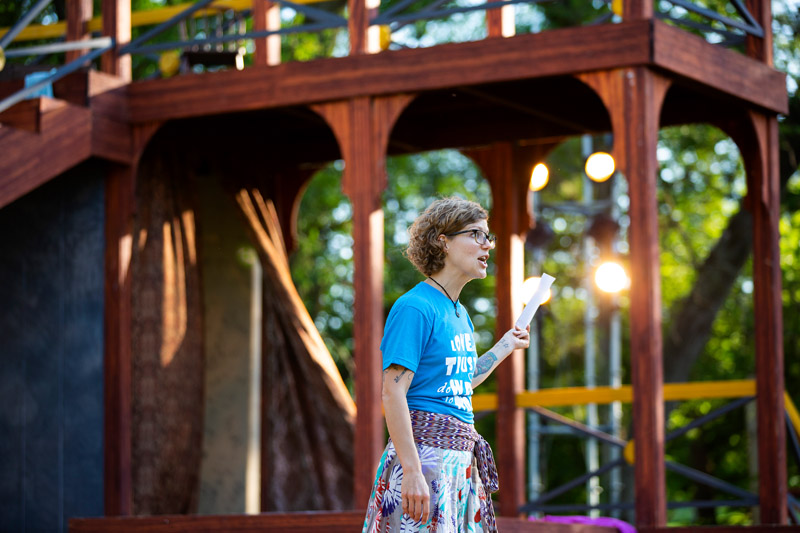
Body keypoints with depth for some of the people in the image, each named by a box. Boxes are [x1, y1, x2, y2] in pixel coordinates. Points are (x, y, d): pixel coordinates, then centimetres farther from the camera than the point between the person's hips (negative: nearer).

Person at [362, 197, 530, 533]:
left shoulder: (460, 314, 16)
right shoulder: (414, 308, -12)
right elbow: (393, 393, -18)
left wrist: (506, 346, 32)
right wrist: (412, 472, -25)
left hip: (462, 455, 9)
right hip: (424, 453, -9)